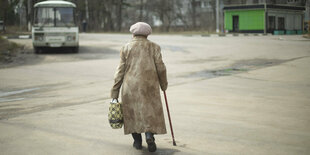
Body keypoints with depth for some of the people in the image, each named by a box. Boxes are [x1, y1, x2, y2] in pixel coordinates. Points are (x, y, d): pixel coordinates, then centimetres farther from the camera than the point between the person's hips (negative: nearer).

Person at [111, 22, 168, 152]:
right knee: (151, 111, 7)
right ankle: (149, 135, -15)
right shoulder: (154, 47, 4)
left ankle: (137, 141, 15)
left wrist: (114, 93, 4)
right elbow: (161, 68, -1)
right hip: (149, 86, -1)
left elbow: (120, 71, 2)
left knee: (133, 112, 12)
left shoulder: (126, 48, 5)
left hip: (130, 86, 1)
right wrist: (164, 84, 15)